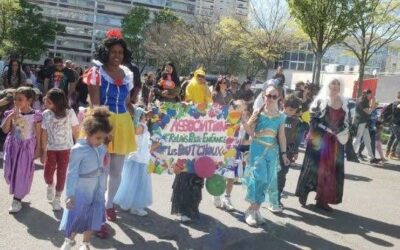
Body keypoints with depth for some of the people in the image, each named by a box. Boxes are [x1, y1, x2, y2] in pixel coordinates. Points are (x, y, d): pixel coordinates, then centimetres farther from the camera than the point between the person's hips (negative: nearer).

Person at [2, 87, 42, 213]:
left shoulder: (35, 115, -12)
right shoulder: (11, 113, -2)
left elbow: (38, 134, -6)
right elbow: (5, 130, -6)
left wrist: (38, 149, -5)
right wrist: (10, 116, -18)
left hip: (27, 146, -4)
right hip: (12, 145, 4)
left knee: (22, 172, 0)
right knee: (10, 171, 11)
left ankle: (17, 199, 12)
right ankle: (17, 193, 36)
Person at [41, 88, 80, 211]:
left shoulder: (69, 113, -14)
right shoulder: (46, 114, -9)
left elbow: (76, 131, -5)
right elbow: (44, 134, -6)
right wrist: (44, 152, -7)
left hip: (66, 149, -1)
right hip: (50, 149, 1)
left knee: (61, 174, 4)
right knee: (48, 173, 1)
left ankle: (57, 198, 22)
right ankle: (50, 185, 37)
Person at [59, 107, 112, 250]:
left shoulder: (102, 149, -2)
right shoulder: (78, 149, -20)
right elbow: (72, 174, -18)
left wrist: (102, 191, 13)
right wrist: (70, 194, -19)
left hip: (96, 192, 5)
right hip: (80, 192, -5)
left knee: (92, 219, 15)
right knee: (76, 217, 9)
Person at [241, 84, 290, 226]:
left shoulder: (280, 116, 6)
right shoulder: (258, 112, -3)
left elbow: (281, 136, 10)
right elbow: (251, 133, -6)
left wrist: (284, 153, 7)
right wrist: (244, 122, -21)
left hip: (272, 151, 4)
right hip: (258, 149, -4)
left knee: (268, 180, 3)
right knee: (259, 178, -11)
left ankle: (254, 210, 12)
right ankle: (252, 211, 0)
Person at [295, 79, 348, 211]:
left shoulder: (343, 102, 11)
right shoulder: (321, 100, -3)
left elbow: (344, 121, 15)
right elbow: (313, 118, -8)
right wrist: (326, 129, -17)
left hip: (335, 141, 5)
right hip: (319, 139, -5)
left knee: (331, 169, 4)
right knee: (314, 166, 0)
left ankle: (322, 199, 12)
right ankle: (304, 193, 15)